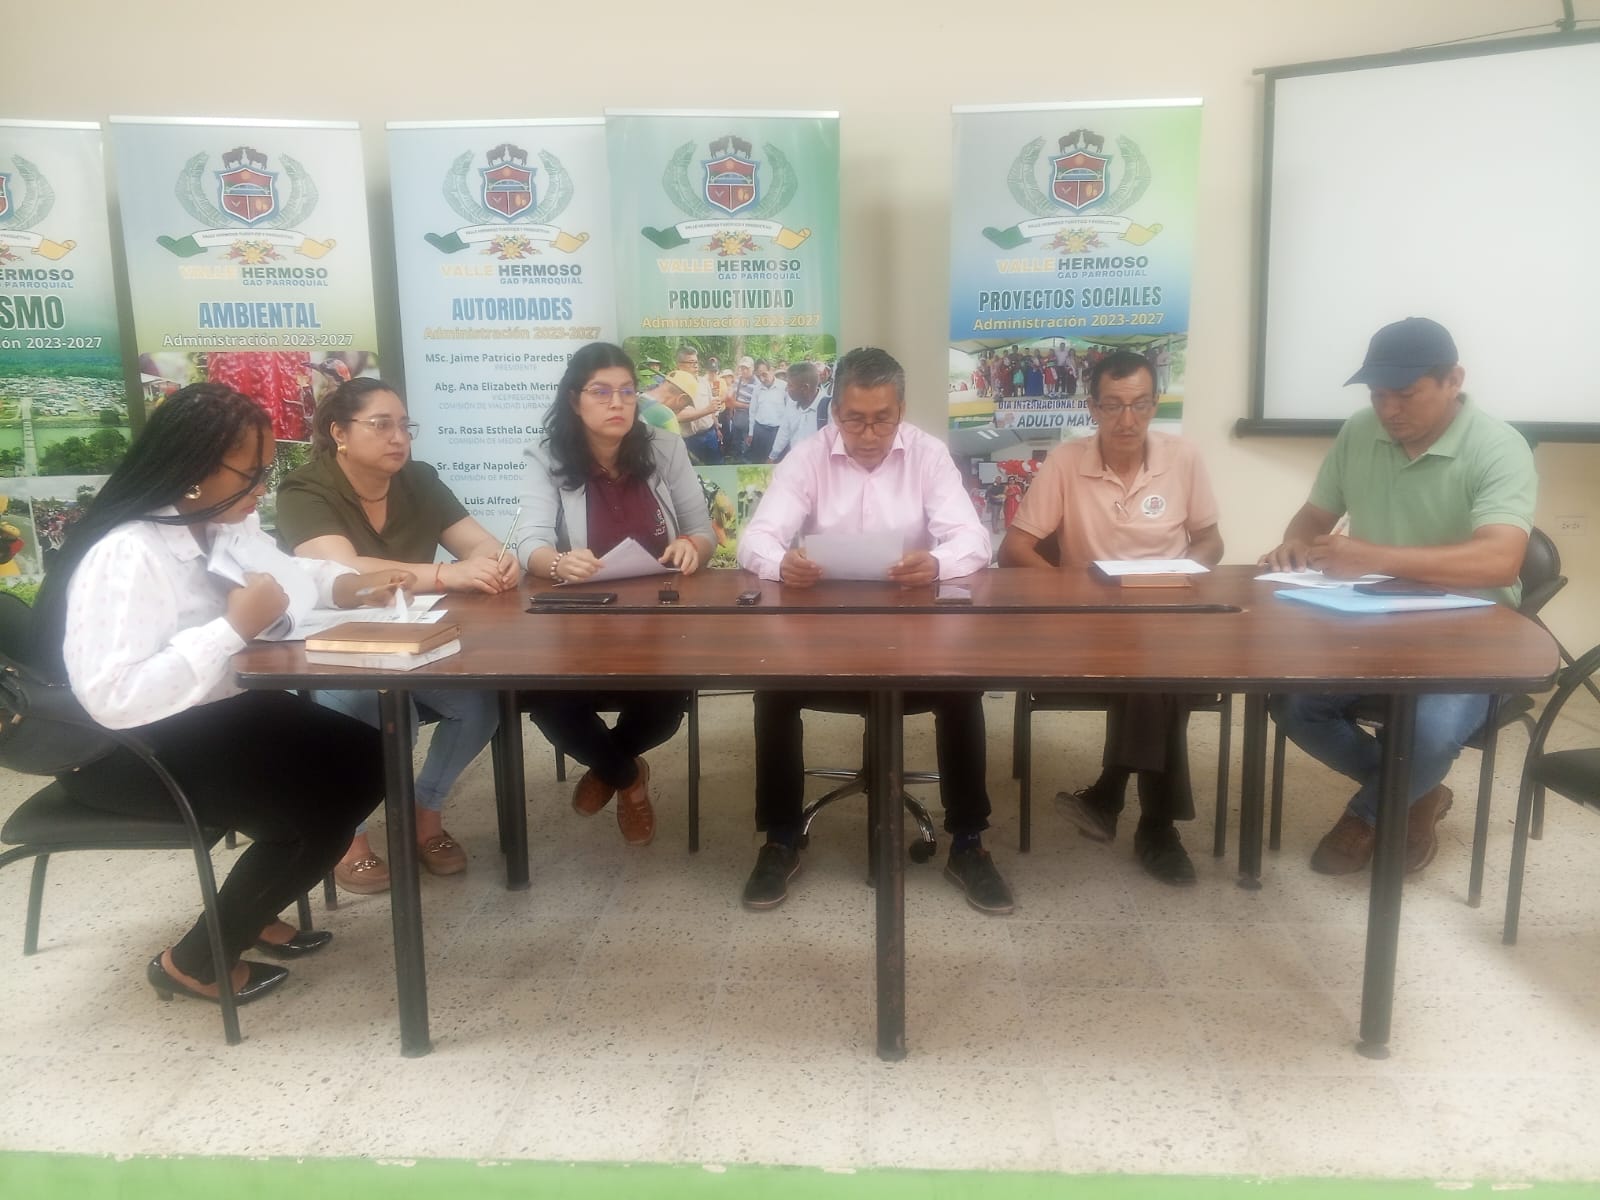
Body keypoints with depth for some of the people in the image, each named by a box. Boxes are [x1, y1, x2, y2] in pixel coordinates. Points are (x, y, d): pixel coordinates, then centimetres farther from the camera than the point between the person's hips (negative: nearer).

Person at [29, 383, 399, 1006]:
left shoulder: (225, 521, 1)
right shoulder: (125, 555, -28)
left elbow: (281, 572, 20)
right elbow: (111, 697, -35)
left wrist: (352, 584, -2)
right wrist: (235, 627, -32)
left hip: (211, 712, 9)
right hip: (128, 748, -9)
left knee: (362, 762, 1)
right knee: (315, 814, -19)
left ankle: (249, 912, 20)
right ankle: (194, 961, 5)